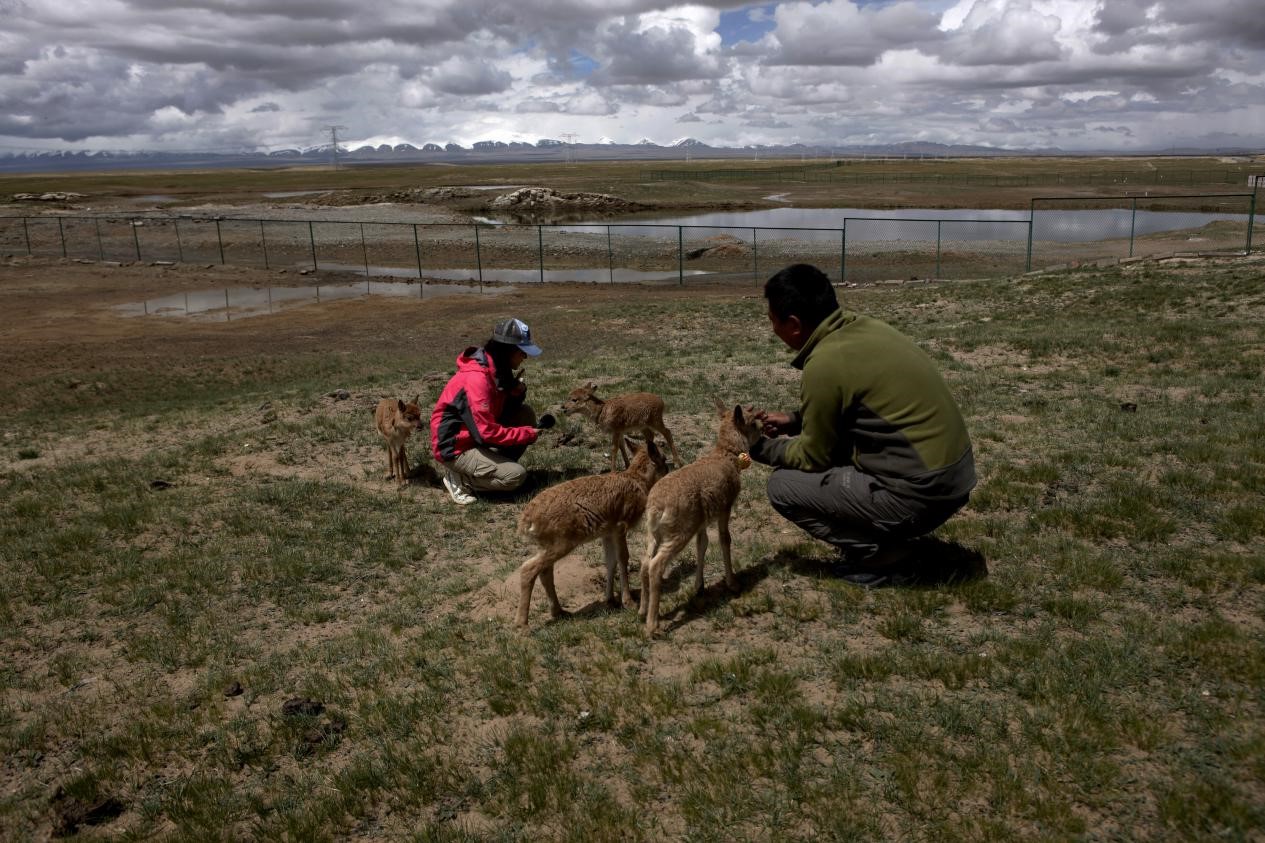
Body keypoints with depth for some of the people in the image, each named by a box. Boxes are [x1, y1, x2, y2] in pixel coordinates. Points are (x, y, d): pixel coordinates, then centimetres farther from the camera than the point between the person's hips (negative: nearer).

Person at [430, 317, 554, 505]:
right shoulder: (477, 378, -28)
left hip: (476, 435, 9)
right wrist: (531, 433, -20)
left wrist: (517, 392, -12)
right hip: (455, 447, -9)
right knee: (516, 475, -19)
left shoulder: (497, 369, 1)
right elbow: (487, 432, -29)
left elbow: (507, 409, 10)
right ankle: (459, 478, -3)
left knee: (526, 414, -1)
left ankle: (498, 465, 6)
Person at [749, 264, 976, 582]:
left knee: (783, 487, -1)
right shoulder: (864, 327, 6)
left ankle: (881, 552, 1)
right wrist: (794, 422, 18)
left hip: (919, 495, -9)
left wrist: (762, 448, 8)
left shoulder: (824, 364, -19)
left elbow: (814, 457, -7)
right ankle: (885, 535, 18)